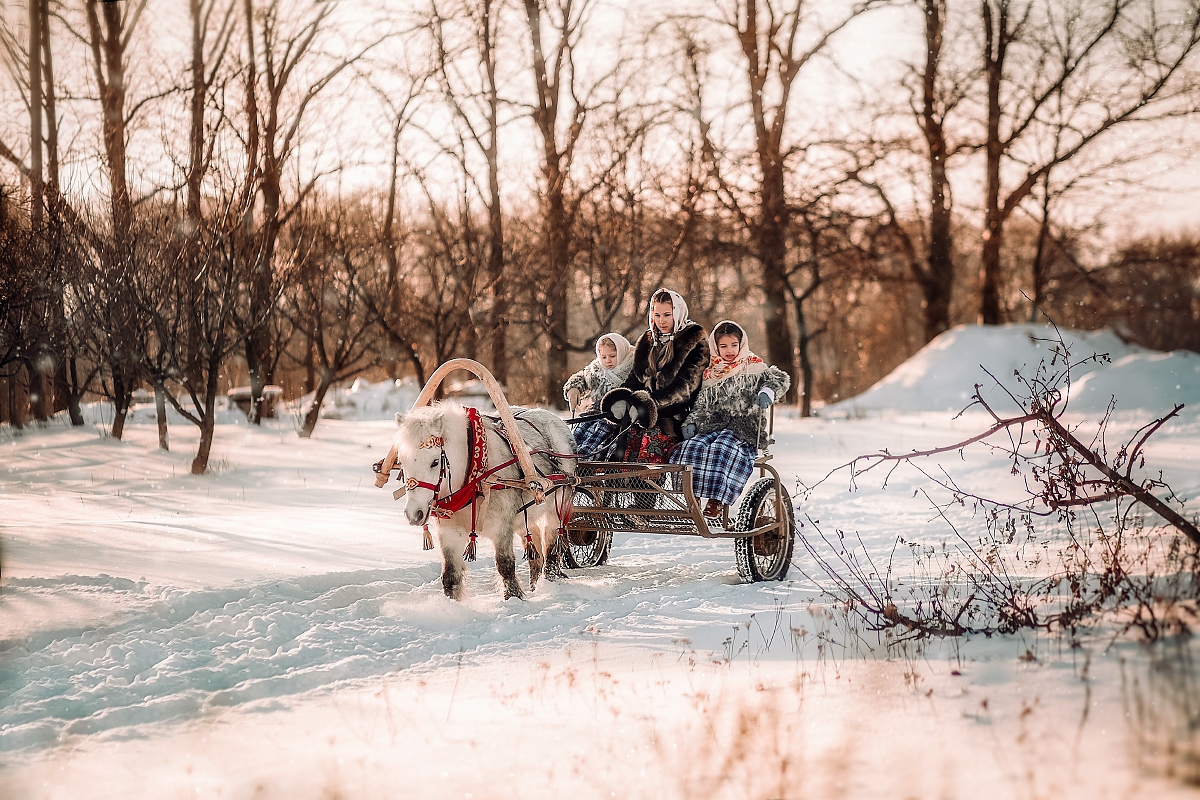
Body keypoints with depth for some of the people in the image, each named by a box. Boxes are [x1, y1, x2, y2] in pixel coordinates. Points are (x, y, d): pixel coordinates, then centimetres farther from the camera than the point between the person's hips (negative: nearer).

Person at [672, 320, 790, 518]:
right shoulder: (710, 375, 22)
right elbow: (701, 405, 21)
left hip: (744, 429, -4)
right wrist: (691, 423, 1)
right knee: (691, 447, -26)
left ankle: (716, 502, -38)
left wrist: (767, 392, -23)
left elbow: (780, 379, -2)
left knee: (722, 449, -35)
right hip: (713, 427, 4)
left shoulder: (754, 369, 10)